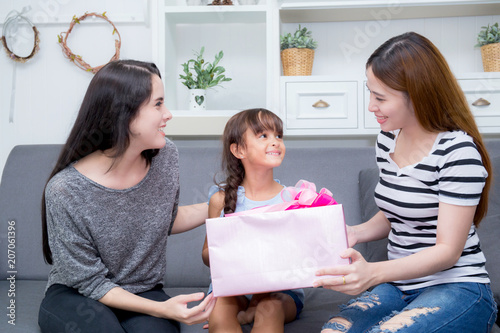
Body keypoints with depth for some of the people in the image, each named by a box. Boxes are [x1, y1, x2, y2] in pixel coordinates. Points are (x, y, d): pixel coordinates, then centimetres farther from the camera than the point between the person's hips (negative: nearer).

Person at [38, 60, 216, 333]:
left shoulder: (165, 157, -7)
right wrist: (161, 309, -27)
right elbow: (91, 282, -16)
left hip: (144, 294, 3)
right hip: (75, 296, -2)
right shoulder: (65, 190, -23)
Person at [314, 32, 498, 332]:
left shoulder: (458, 151, -16)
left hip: (457, 288, -5)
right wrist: (356, 233, -2)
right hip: (399, 287, 5)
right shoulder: (387, 139, 7)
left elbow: (448, 250, -17)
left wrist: (374, 273, -32)